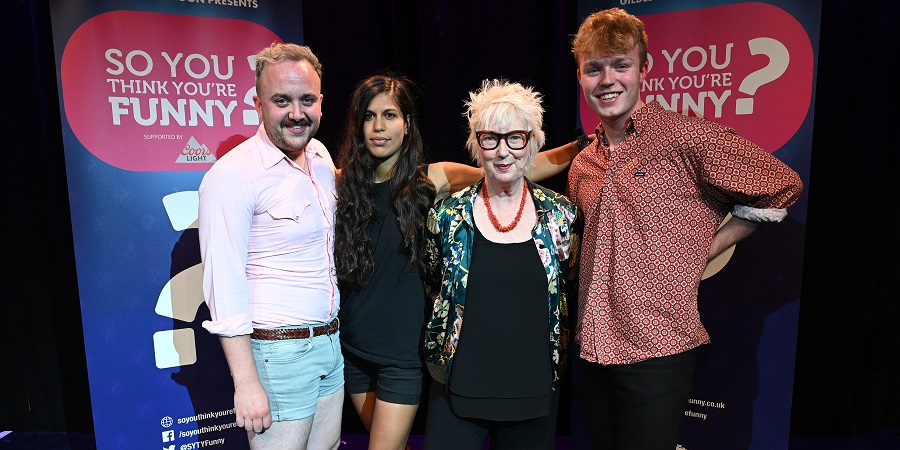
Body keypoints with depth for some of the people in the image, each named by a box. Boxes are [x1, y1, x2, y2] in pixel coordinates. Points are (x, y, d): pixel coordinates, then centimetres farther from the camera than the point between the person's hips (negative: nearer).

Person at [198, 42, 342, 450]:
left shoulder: (322, 156, 5)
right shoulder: (232, 175, -17)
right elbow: (224, 287, -18)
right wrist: (246, 383, -17)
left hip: (330, 341, 7)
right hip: (278, 353, -7)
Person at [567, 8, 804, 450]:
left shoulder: (686, 138, -11)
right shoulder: (582, 165, 8)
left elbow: (781, 188, -3)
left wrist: (704, 249, -5)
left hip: (655, 350, -6)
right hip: (590, 349, 7)